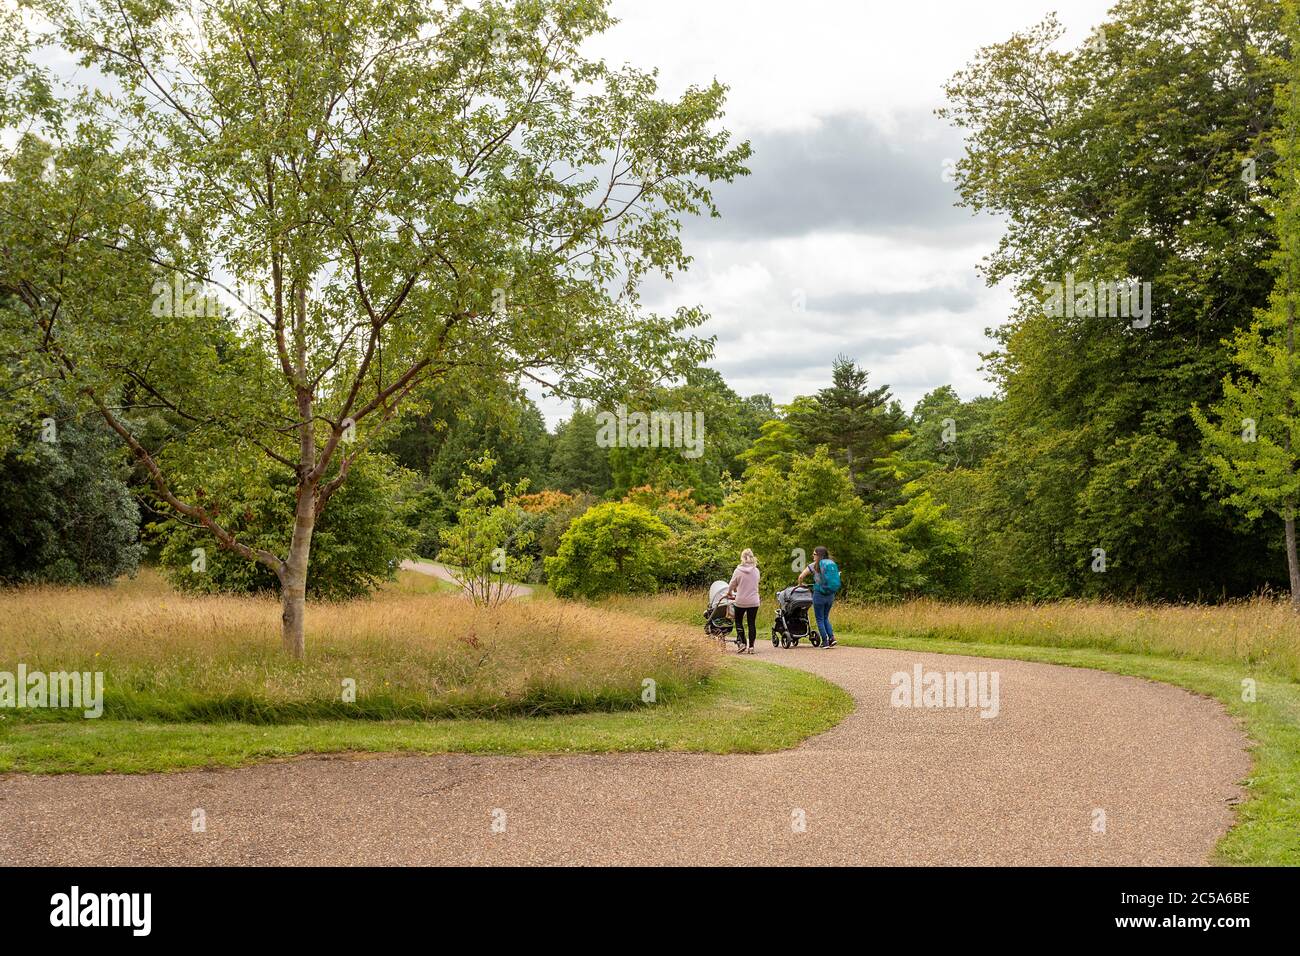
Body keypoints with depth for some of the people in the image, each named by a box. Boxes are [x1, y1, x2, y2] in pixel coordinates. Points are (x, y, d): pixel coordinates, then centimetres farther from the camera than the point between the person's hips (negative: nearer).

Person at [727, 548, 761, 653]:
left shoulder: (738, 571, -9)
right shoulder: (756, 571, -1)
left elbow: (732, 585, 1)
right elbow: (756, 585, 11)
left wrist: (730, 593, 24)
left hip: (741, 601, -2)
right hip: (754, 601, 2)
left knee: (739, 622, 13)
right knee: (752, 623, 7)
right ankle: (751, 646, 5)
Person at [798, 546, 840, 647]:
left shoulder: (815, 566, -7)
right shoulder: (832, 564, 6)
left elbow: (801, 576, -8)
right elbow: (835, 579, 14)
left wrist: (800, 585, 13)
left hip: (819, 594, -5)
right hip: (831, 595, 5)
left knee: (820, 619, 5)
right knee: (826, 617, 19)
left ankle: (825, 641, 2)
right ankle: (832, 637, 3)